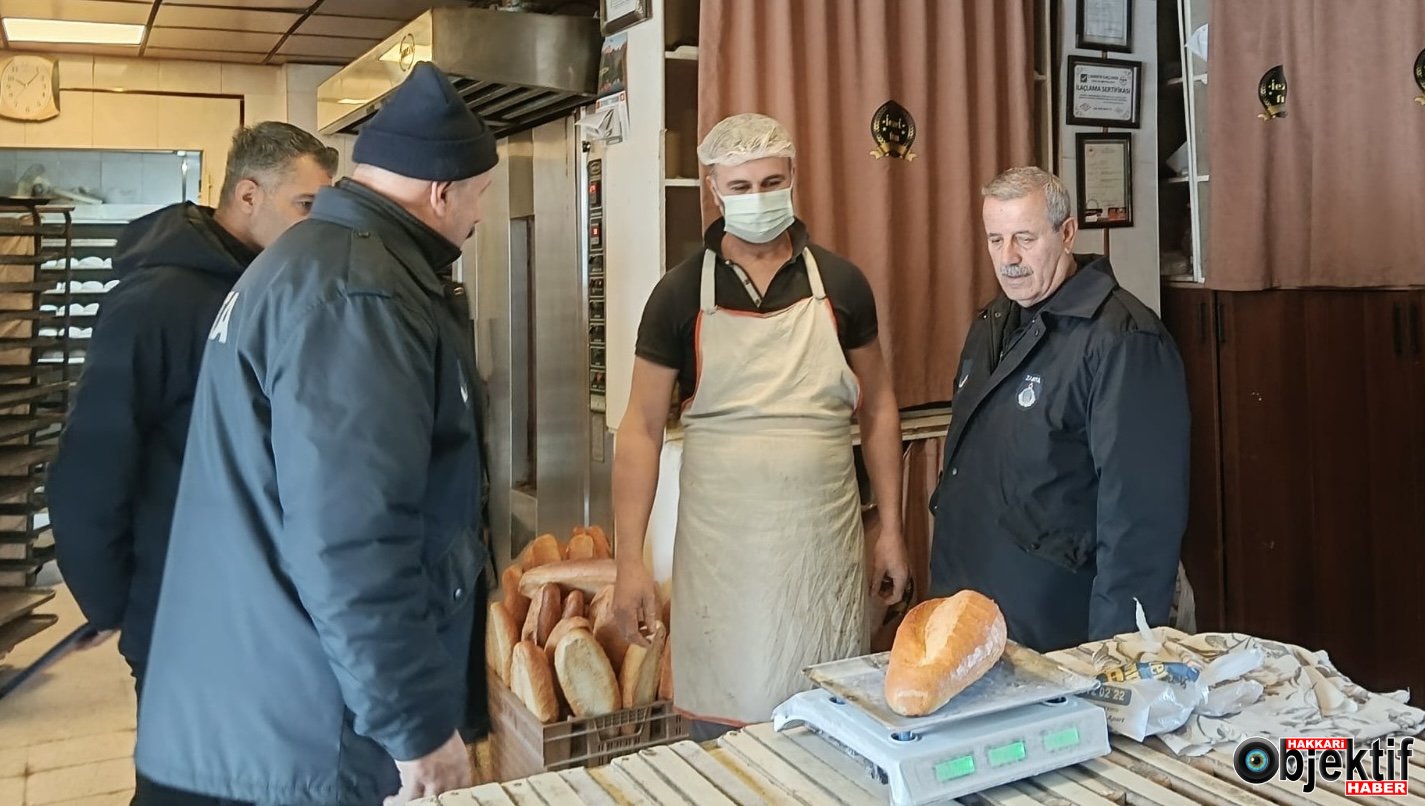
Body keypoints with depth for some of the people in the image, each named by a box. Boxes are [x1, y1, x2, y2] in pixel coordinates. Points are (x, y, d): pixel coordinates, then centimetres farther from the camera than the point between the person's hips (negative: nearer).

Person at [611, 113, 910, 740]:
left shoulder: (840, 284, 4)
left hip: (826, 546, 2)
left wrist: (890, 527, 7)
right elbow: (642, 429, 0)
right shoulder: (681, 293, -1)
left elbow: (877, 407, 11)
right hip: (722, 549, -1)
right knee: (722, 727, 4)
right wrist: (629, 560, -6)